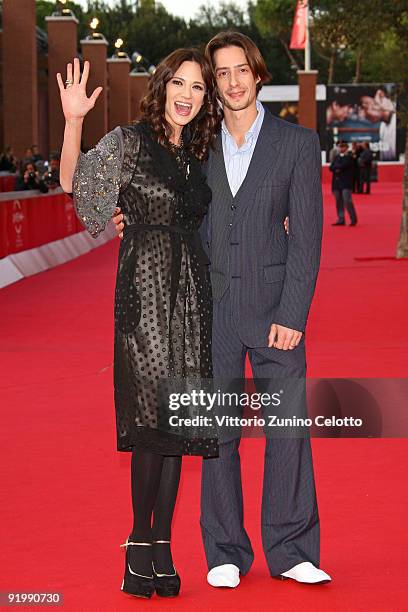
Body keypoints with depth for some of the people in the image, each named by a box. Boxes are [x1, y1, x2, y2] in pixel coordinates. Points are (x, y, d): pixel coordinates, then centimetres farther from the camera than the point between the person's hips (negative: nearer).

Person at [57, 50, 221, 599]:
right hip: (145, 289, -5)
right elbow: (72, 180, -8)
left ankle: (160, 547, 9)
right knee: (153, 416, -11)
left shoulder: (194, 155, 15)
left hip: (191, 291, 6)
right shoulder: (129, 142, -1)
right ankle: (139, 543, 1)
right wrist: (73, 121, -22)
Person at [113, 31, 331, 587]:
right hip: (212, 307, 2)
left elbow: (306, 234, -4)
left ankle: (290, 551, 10)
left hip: (273, 307, -1)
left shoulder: (297, 143, 0)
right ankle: (225, 553, 15)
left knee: (289, 428, -1)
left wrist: (292, 314, -10)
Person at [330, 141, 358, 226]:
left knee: (347, 201, -12)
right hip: (336, 183, 6)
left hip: (346, 182, -6)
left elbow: (344, 165, -16)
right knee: (339, 202, 6)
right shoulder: (336, 157, 18)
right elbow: (331, 168, 6)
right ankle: (341, 219, 10)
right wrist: (339, 167, -10)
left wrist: (336, 167, -1)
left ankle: (353, 219, -3)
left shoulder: (349, 157, -1)